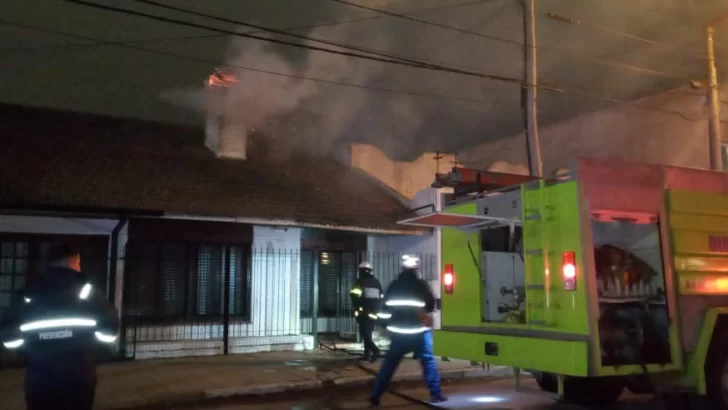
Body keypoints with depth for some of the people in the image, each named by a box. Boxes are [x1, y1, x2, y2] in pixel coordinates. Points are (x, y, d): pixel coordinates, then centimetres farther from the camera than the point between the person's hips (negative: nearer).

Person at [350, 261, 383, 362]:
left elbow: (355, 296, -13)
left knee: (364, 332, -5)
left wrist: (356, 309, -4)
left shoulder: (360, 282, -3)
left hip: (364, 312, -6)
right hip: (374, 312, 6)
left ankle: (374, 350, -25)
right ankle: (367, 353, 16)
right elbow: (381, 297, 16)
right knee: (368, 332, 16)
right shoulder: (376, 282, 14)